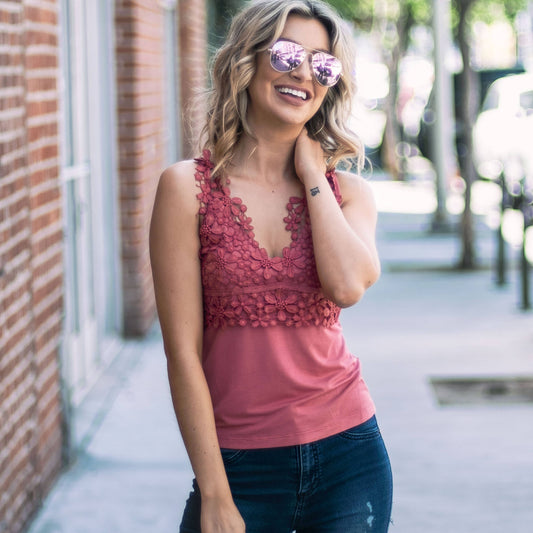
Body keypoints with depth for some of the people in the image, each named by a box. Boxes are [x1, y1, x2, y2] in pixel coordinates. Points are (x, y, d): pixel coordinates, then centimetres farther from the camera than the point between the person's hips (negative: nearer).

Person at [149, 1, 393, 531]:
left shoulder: (348, 191, 5)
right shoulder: (188, 187, -4)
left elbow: (348, 286, -17)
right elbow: (183, 351, -7)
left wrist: (311, 173, -6)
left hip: (347, 453, 2)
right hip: (241, 465, -2)